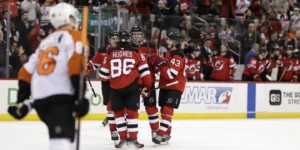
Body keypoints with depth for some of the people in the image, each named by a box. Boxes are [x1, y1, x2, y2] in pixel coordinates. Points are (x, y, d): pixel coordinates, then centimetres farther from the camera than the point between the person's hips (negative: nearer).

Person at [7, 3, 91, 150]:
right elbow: (76, 65, -13)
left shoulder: (46, 42, 27)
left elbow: (26, 73, 22)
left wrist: (22, 101, 24)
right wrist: (82, 96, -17)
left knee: (60, 135, 26)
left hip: (39, 99, 8)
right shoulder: (74, 36, 5)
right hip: (60, 96, -8)